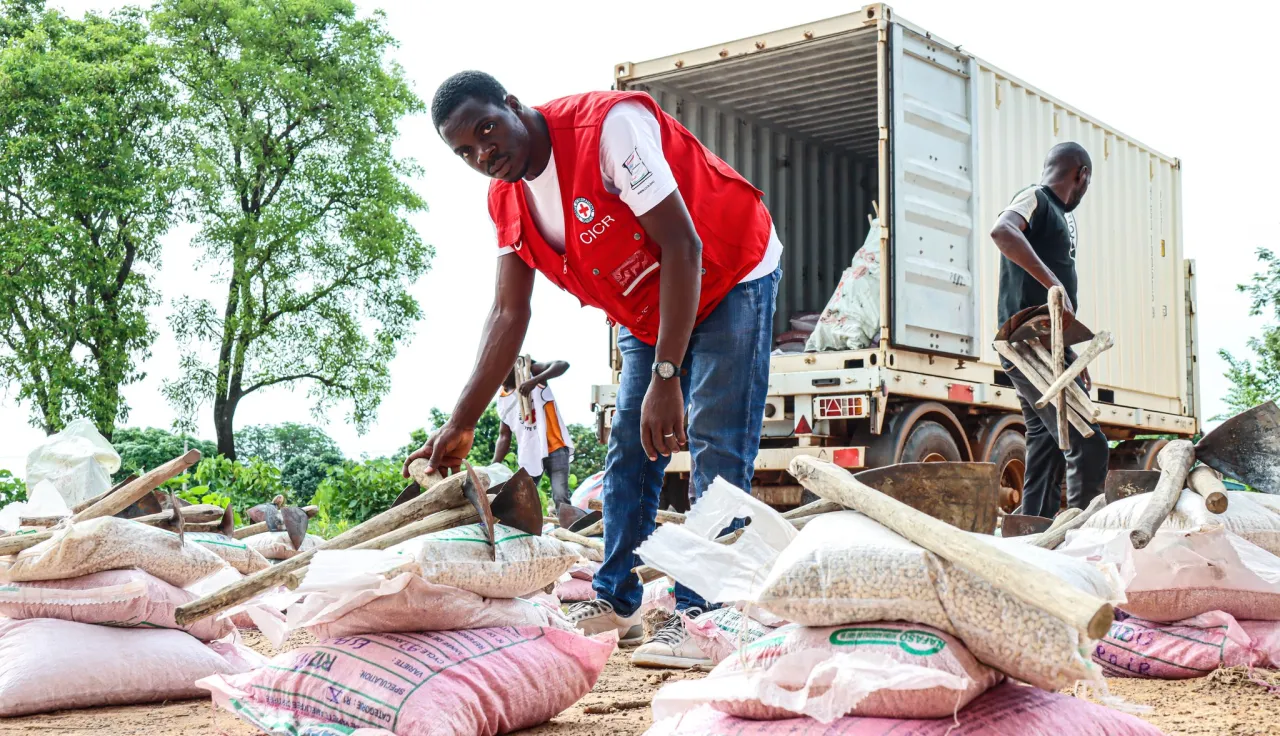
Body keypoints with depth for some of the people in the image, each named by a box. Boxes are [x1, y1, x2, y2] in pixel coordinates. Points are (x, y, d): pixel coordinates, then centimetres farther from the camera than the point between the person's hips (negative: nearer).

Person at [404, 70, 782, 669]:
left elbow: (683, 247, -32)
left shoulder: (608, 125, -30)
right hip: (646, 311, 8)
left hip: (729, 282, -8)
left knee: (715, 447, -15)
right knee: (628, 450, 6)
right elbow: (507, 316, -3)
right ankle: (614, 604, 14)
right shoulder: (507, 200, -6)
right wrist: (460, 425, -8)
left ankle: (700, 615, -14)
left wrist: (665, 378, -35)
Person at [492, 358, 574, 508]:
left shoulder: (530, 372, -5)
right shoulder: (502, 400, 9)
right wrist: (493, 467, -2)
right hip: (528, 454, 6)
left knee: (560, 498, -14)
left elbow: (562, 365, -21)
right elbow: (504, 436, 10)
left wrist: (535, 380, -36)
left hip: (554, 447, -5)